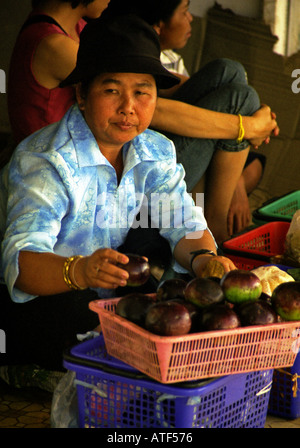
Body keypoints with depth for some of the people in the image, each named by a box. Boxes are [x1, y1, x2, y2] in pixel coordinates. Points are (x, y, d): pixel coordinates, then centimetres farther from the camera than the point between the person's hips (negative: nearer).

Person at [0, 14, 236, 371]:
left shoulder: (156, 152, -1)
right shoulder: (43, 162, -23)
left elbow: (185, 224, -2)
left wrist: (202, 258, -27)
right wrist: (80, 271, -57)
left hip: (110, 294, 6)